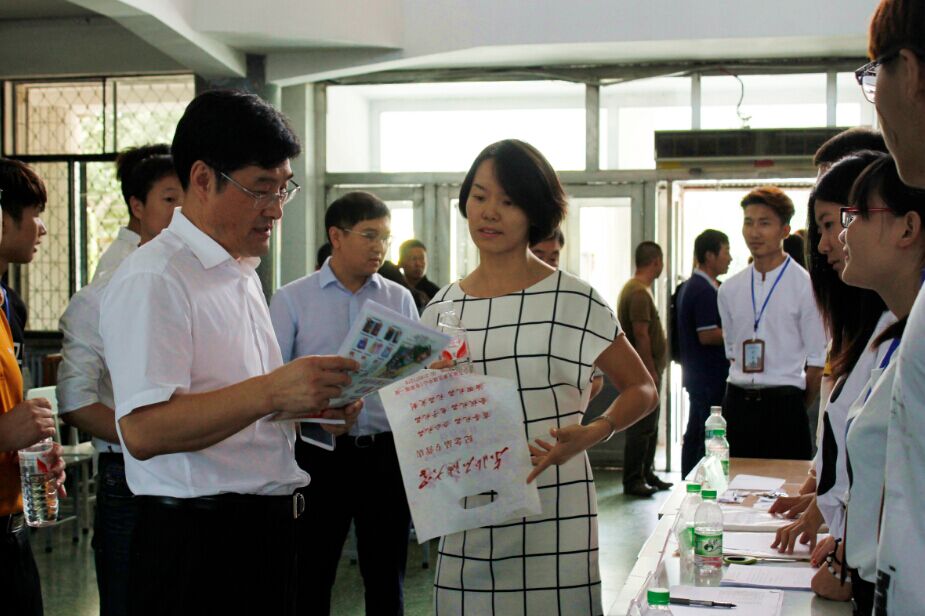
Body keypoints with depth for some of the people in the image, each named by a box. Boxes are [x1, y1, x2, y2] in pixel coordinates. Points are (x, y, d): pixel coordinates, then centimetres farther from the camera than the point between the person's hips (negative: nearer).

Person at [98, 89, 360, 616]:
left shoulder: (245, 272, 15)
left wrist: (311, 399, 8)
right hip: (199, 542, -9)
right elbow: (143, 430, -26)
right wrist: (271, 392, -33)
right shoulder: (152, 279, -15)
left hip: (268, 528, 9)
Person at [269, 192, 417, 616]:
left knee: (386, 573, 12)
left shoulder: (400, 299, 8)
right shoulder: (292, 300, 0)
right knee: (312, 575, 7)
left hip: (386, 450, 2)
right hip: (321, 450, -2)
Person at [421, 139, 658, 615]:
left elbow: (642, 388, 4)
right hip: (466, 514, 4)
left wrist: (594, 433, -14)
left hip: (553, 510, -3)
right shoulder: (443, 308, 9)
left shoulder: (573, 300, -3)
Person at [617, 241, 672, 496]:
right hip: (644, 371, -11)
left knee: (650, 427, 16)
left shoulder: (633, 289, 17)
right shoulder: (639, 293, -17)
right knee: (641, 428, -7)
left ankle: (646, 475, 24)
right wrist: (651, 370, -21)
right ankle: (633, 480, -3)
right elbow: (641, 334, -22)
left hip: (645, 372, 11)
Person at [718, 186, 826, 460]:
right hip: (737, 403, 5)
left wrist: (796, 409, 3)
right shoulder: (730, 289, 9)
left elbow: (817, 362, -4)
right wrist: (742, 396, 10)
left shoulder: (804, 286, -6)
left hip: (784, 403, -4)